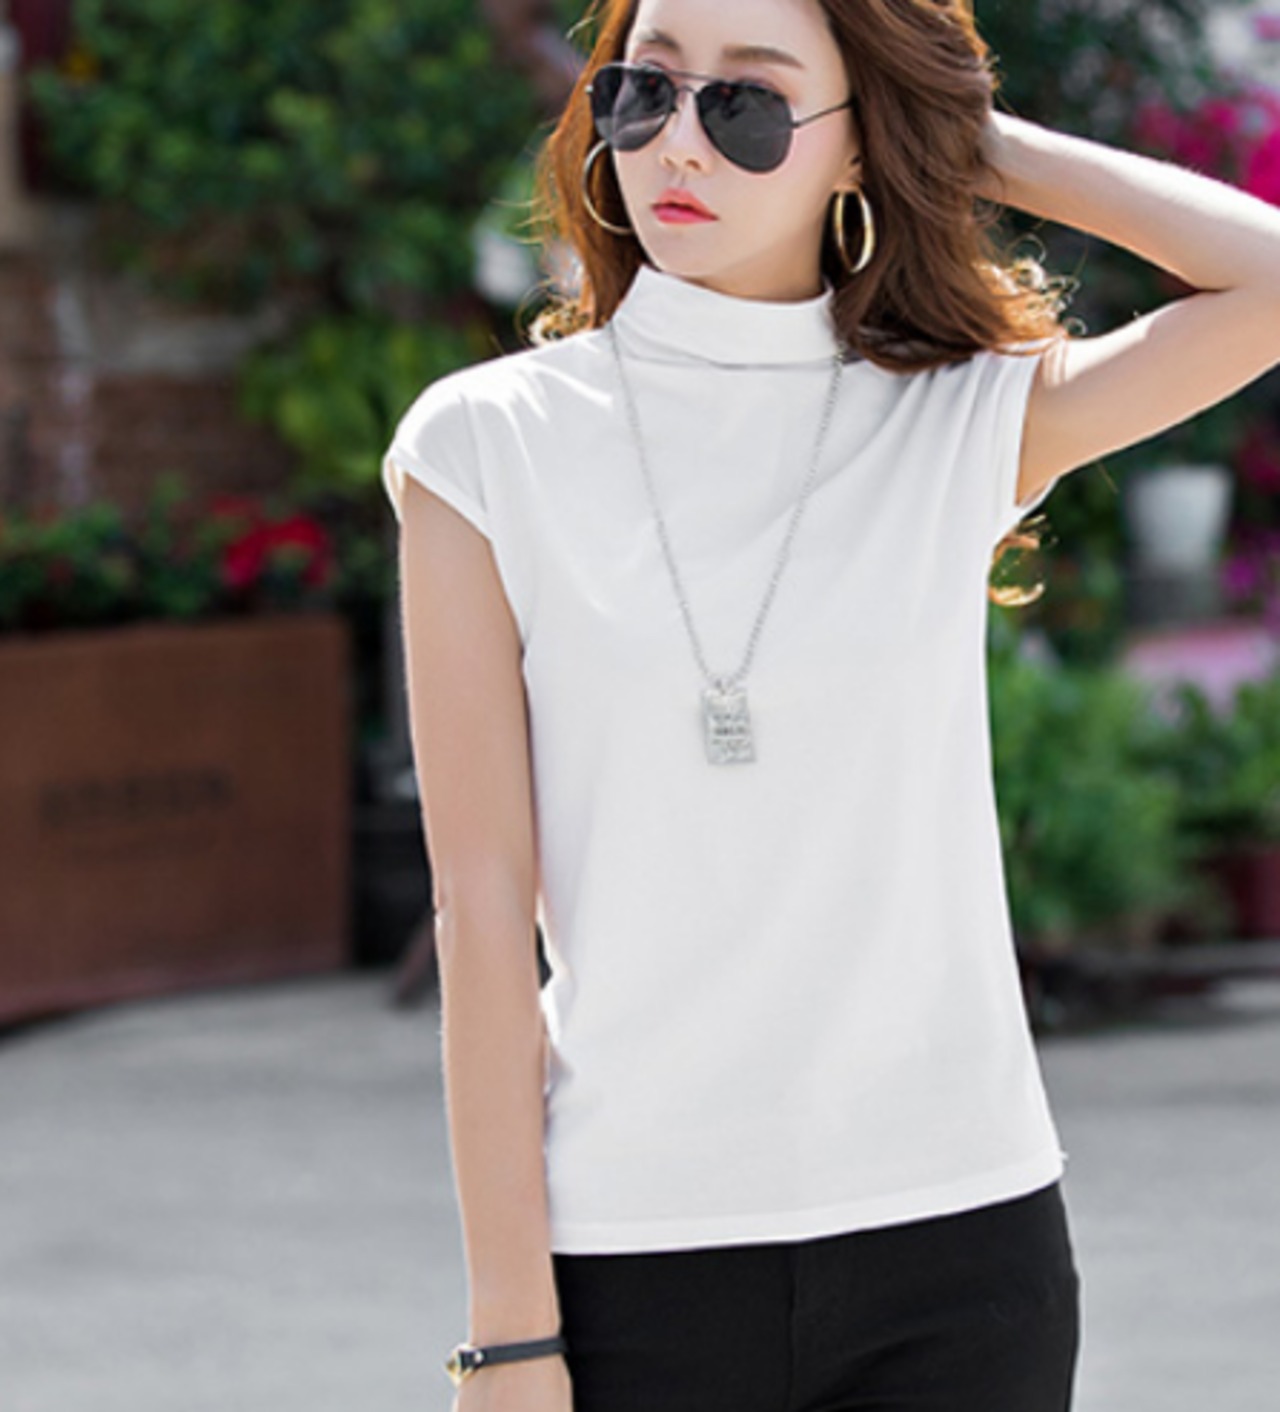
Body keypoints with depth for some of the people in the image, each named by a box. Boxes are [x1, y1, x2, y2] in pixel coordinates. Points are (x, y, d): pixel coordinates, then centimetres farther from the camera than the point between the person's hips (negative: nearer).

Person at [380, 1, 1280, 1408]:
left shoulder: (972, 428, 4)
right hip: (637, 1254, -1)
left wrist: (988, 145, 0)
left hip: (955, 1237, 1)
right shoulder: (487, 447, 1)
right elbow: (482, 910, -3)